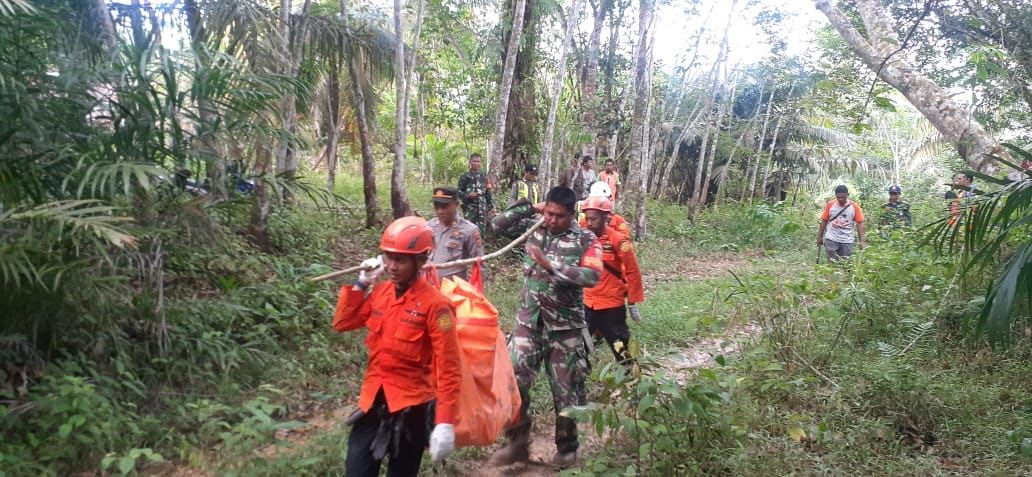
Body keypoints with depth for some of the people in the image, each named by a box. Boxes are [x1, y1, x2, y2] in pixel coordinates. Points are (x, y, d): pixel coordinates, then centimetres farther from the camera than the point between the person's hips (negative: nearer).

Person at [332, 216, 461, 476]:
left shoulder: (434, 304, -17)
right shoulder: (380, 292, 2)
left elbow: (448, 369, -17)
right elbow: (342, 323, 12)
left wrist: (445, 422, -21)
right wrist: (361, 284, 1)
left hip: (411, 405, -5)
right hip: (373, 400, 5)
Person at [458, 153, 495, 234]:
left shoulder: (484, 177, 14)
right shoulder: (465, 177, 2)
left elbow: (488, 193, 15)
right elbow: (459, 192, 0)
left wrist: (491, 207, 9)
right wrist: (468, 195, -18)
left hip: (482, 209, 4)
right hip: (470, 209, -4)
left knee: (481, 231, 2)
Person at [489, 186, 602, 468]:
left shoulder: (585, 241, -6)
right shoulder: (534, 232, 4)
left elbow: (592, 276, -21)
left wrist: (550, 265, -24)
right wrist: (530, 209, -2)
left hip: (565, 327, -2)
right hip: (529, 322, 3)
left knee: (566, 391, 8)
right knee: (512, 381, -3)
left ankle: (567, 449, 27)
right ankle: (517, 443, 15)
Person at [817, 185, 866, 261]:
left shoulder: (854, 206, -3)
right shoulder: (830, 204, -1)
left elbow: (859, 223, -2)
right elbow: (824, 221, 7)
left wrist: (862, 240, -7)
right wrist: (820, 237, 10)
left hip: (847, 241, 0)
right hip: (831, 239, 0)